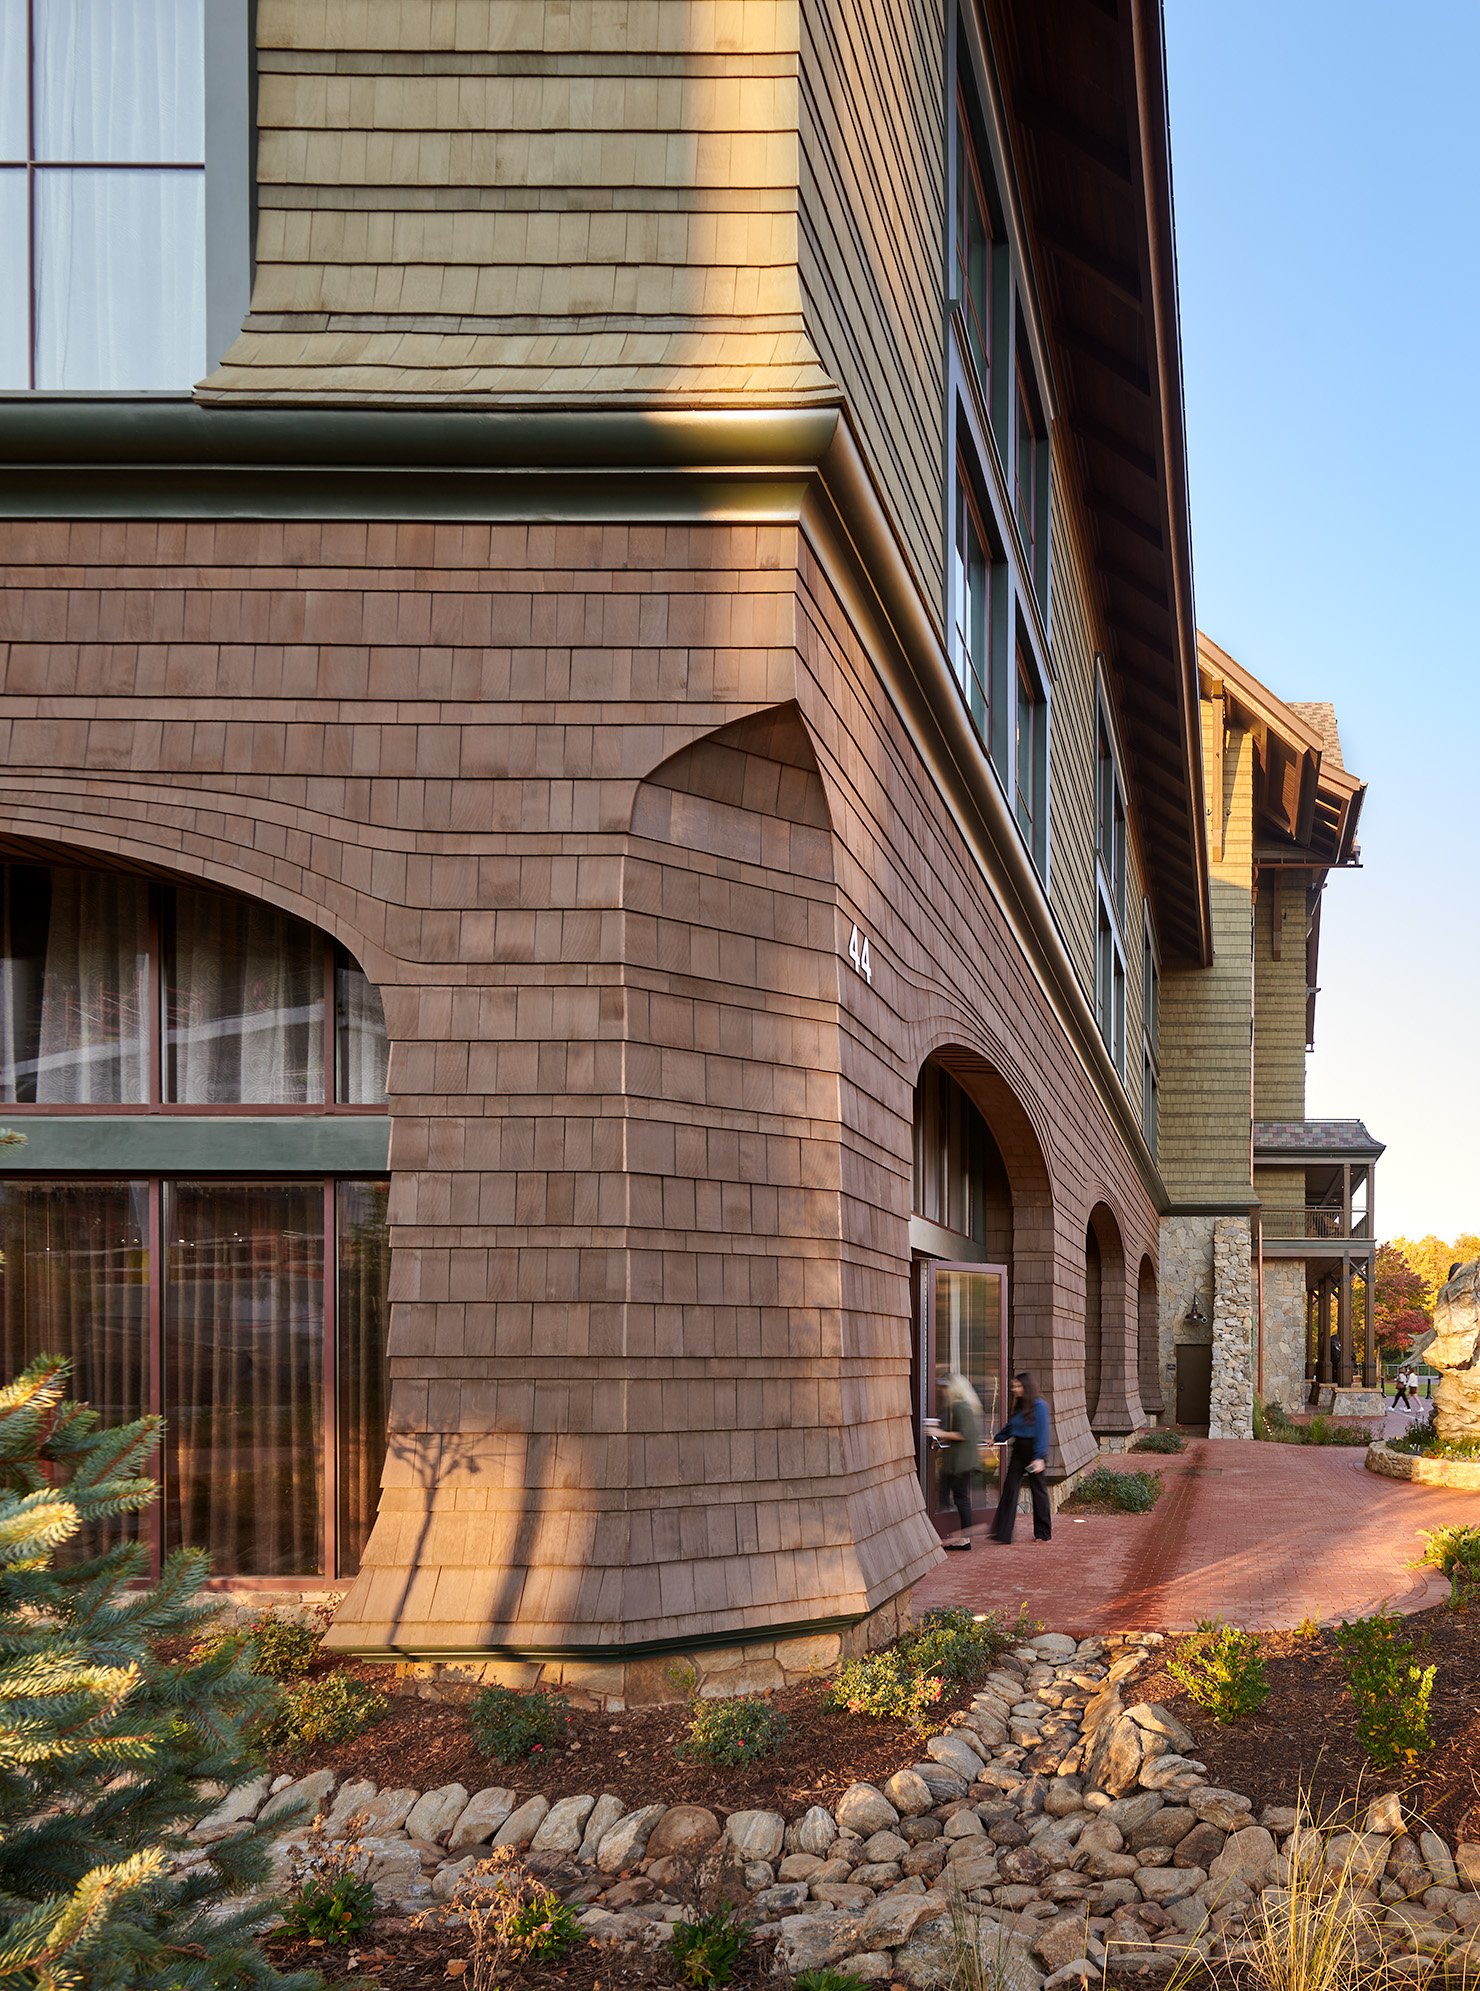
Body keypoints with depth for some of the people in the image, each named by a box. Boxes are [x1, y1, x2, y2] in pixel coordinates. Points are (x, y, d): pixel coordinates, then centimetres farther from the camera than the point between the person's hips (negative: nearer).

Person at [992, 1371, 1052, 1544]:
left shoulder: (1039, 1406, -12)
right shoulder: (1019, 1406, 10)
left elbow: (1042, 1433, -16)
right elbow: (1010, 1426, 25)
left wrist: (1039, 1458, -20)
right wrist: (997, 1440, 34)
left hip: (1033, 1451, -7)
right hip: (1018, 1450, 7)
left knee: (1038, 1489, 4)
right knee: (1009, 1489, -1)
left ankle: (1042, 1533, 17)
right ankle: (1002, 1532, -3)